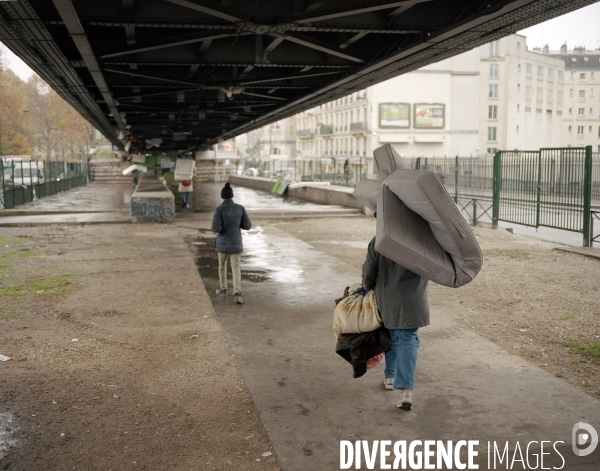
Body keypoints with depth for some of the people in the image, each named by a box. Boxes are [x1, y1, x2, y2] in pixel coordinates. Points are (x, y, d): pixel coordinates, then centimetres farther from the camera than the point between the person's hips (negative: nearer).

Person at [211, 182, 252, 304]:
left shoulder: (219, 209, -12)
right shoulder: (240, 208, -3)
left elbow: (216, 228, -18)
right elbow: (247, 225, 0)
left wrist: (216, 229, 6)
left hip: (223, 243, -1)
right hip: (236, 243, 1)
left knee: (222, 264, 23)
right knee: (236, 268, 1)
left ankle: (223, 289, 36)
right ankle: (237, 294, -16)